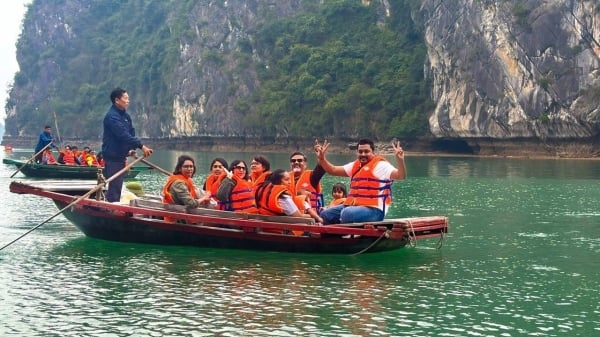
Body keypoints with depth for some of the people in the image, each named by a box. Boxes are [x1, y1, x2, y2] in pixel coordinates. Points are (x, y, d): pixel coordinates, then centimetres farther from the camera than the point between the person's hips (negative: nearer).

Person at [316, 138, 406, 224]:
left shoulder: (380, 165, -6)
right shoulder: (356, 165, 17)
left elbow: (401, 176, -19)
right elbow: (333, 170, 24)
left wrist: (400, 160, -36)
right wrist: (321, 158, 11)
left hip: (374, 210, -9)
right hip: (354, 205, 9)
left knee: (346, 213, -35)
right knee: (325, 215, 4)